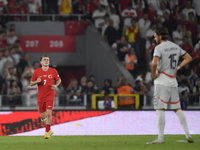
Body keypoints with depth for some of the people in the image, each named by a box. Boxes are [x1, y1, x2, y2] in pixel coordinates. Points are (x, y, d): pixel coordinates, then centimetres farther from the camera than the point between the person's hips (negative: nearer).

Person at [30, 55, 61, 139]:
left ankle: (47, 132, -12)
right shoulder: (37, 72, 2)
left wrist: (56, 85, -7)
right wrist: (37, 81, -15)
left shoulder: (53, 71, 0)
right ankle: (49, 130, 27)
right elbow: (31, 83, 7)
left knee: (49, 113, -17)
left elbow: (59, 80, 14)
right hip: (40, 96, 2)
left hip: (50, 95, -2)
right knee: (42, 116, 6)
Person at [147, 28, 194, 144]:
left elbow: (154, 63, -26)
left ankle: (161, 138, -11)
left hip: (162, 81, -7)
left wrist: (154, 74, -9)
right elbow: (189, 58, 18)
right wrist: (177, 68, 13)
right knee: (177, 108, 11)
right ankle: (188, 135, 6)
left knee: (160, 109, -7)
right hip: (173, 81, 7)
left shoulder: (159, 48, -11)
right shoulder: (176, 47, 12)